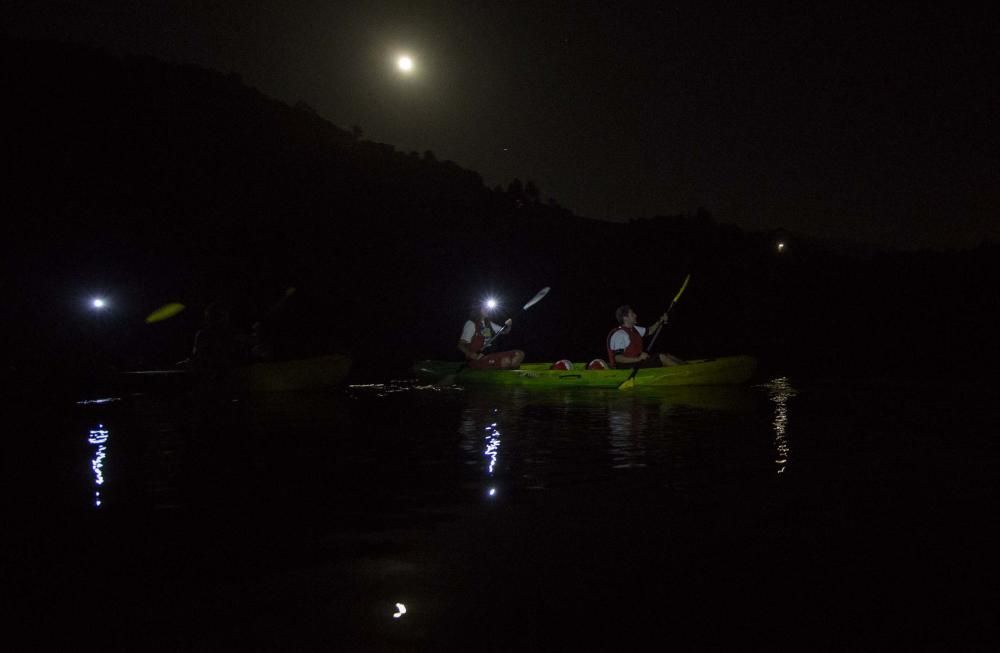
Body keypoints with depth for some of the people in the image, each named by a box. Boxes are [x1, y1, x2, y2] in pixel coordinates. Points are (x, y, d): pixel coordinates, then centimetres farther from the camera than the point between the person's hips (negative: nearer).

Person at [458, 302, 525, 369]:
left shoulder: (489, 323, 18)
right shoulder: (471, 324, -4)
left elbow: (505, 331, 23)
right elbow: (461, 345, -9)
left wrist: (508, 325, -2)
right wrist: (472, 355, -28)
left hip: (490, 355, 8)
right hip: (477, 359, -8)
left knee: (519, 354, -3)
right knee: (506, 361, -31)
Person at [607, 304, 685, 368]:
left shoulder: (633, 329, 11)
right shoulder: (619, 334, -19)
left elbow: (649, 331, 26)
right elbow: (618, 358, -25)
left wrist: (660, 321, 9)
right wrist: (638, 359, -28)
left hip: (636, 360, 10)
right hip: (628, 368, -10)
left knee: (668, 356, 2)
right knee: (662, 357, -14)